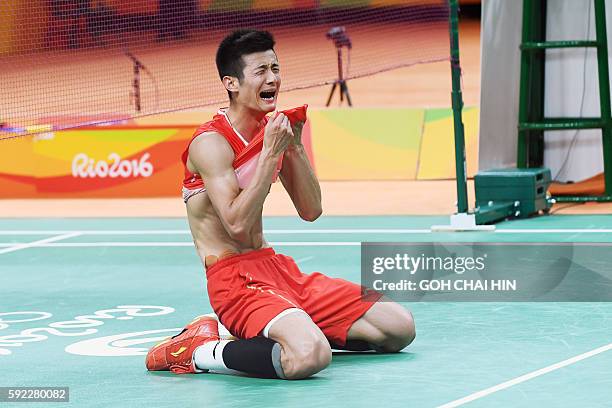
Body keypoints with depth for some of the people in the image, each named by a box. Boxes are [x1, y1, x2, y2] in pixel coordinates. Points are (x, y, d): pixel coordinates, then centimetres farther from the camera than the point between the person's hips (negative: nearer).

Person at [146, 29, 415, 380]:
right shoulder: (211, 143, -14)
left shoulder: (273, 130, 9)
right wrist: (271, 153, -21)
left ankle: (295, 332, 11)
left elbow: (311, 211, 9)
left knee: (400, 328, 3)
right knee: (309, 357, -36)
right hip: (233, 279, -8)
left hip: (276, 267, 8)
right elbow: (237, 225, -23)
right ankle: (199, 352, -14)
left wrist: (295, 146, -2)